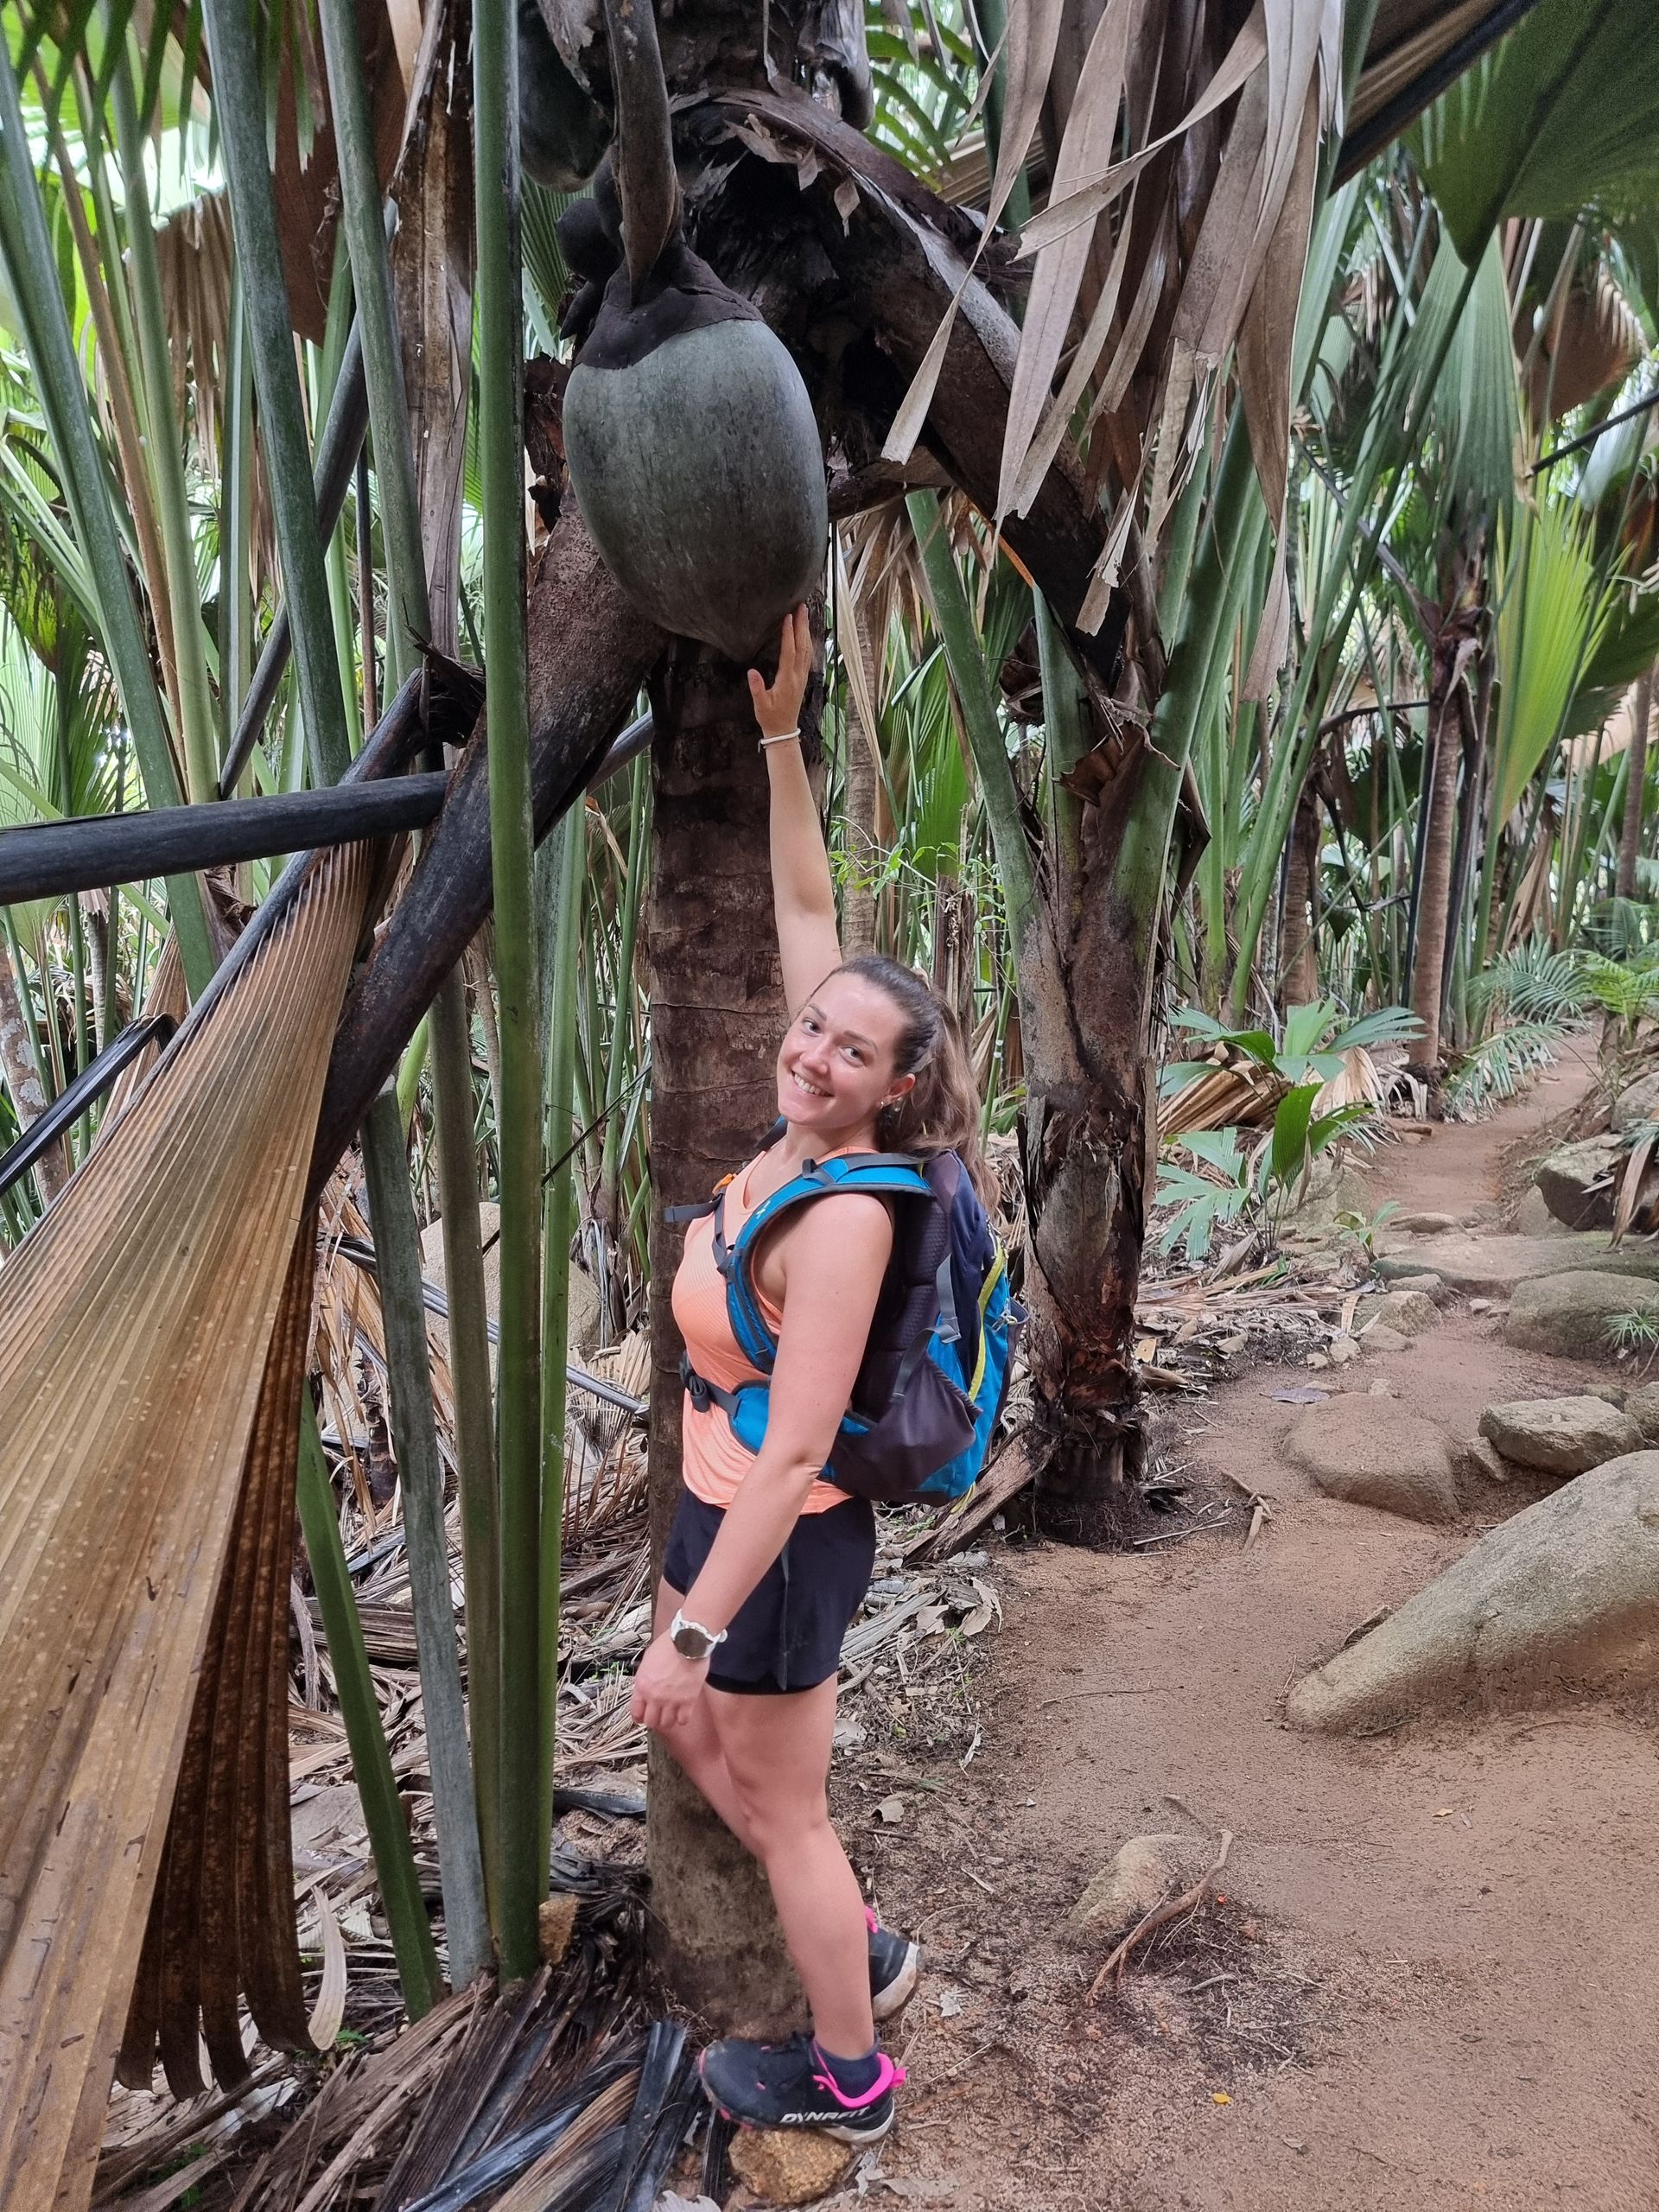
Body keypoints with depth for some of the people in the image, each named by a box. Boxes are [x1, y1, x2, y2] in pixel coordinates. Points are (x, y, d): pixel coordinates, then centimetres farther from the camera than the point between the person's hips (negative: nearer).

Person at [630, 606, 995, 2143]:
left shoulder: (844, 1217, -30)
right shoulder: (808, 1134, -7)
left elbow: (796, 1451, -28)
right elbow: (803, 910, -2)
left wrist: (697, 1627, -22)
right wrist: (779, 734, -5)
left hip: (782, 1539, -9)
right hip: (725, 1503, 9)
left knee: (783, 1811, 13)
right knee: (676, 1722, 29)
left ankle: (845, 2078, 40)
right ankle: (860, 1945, 45)